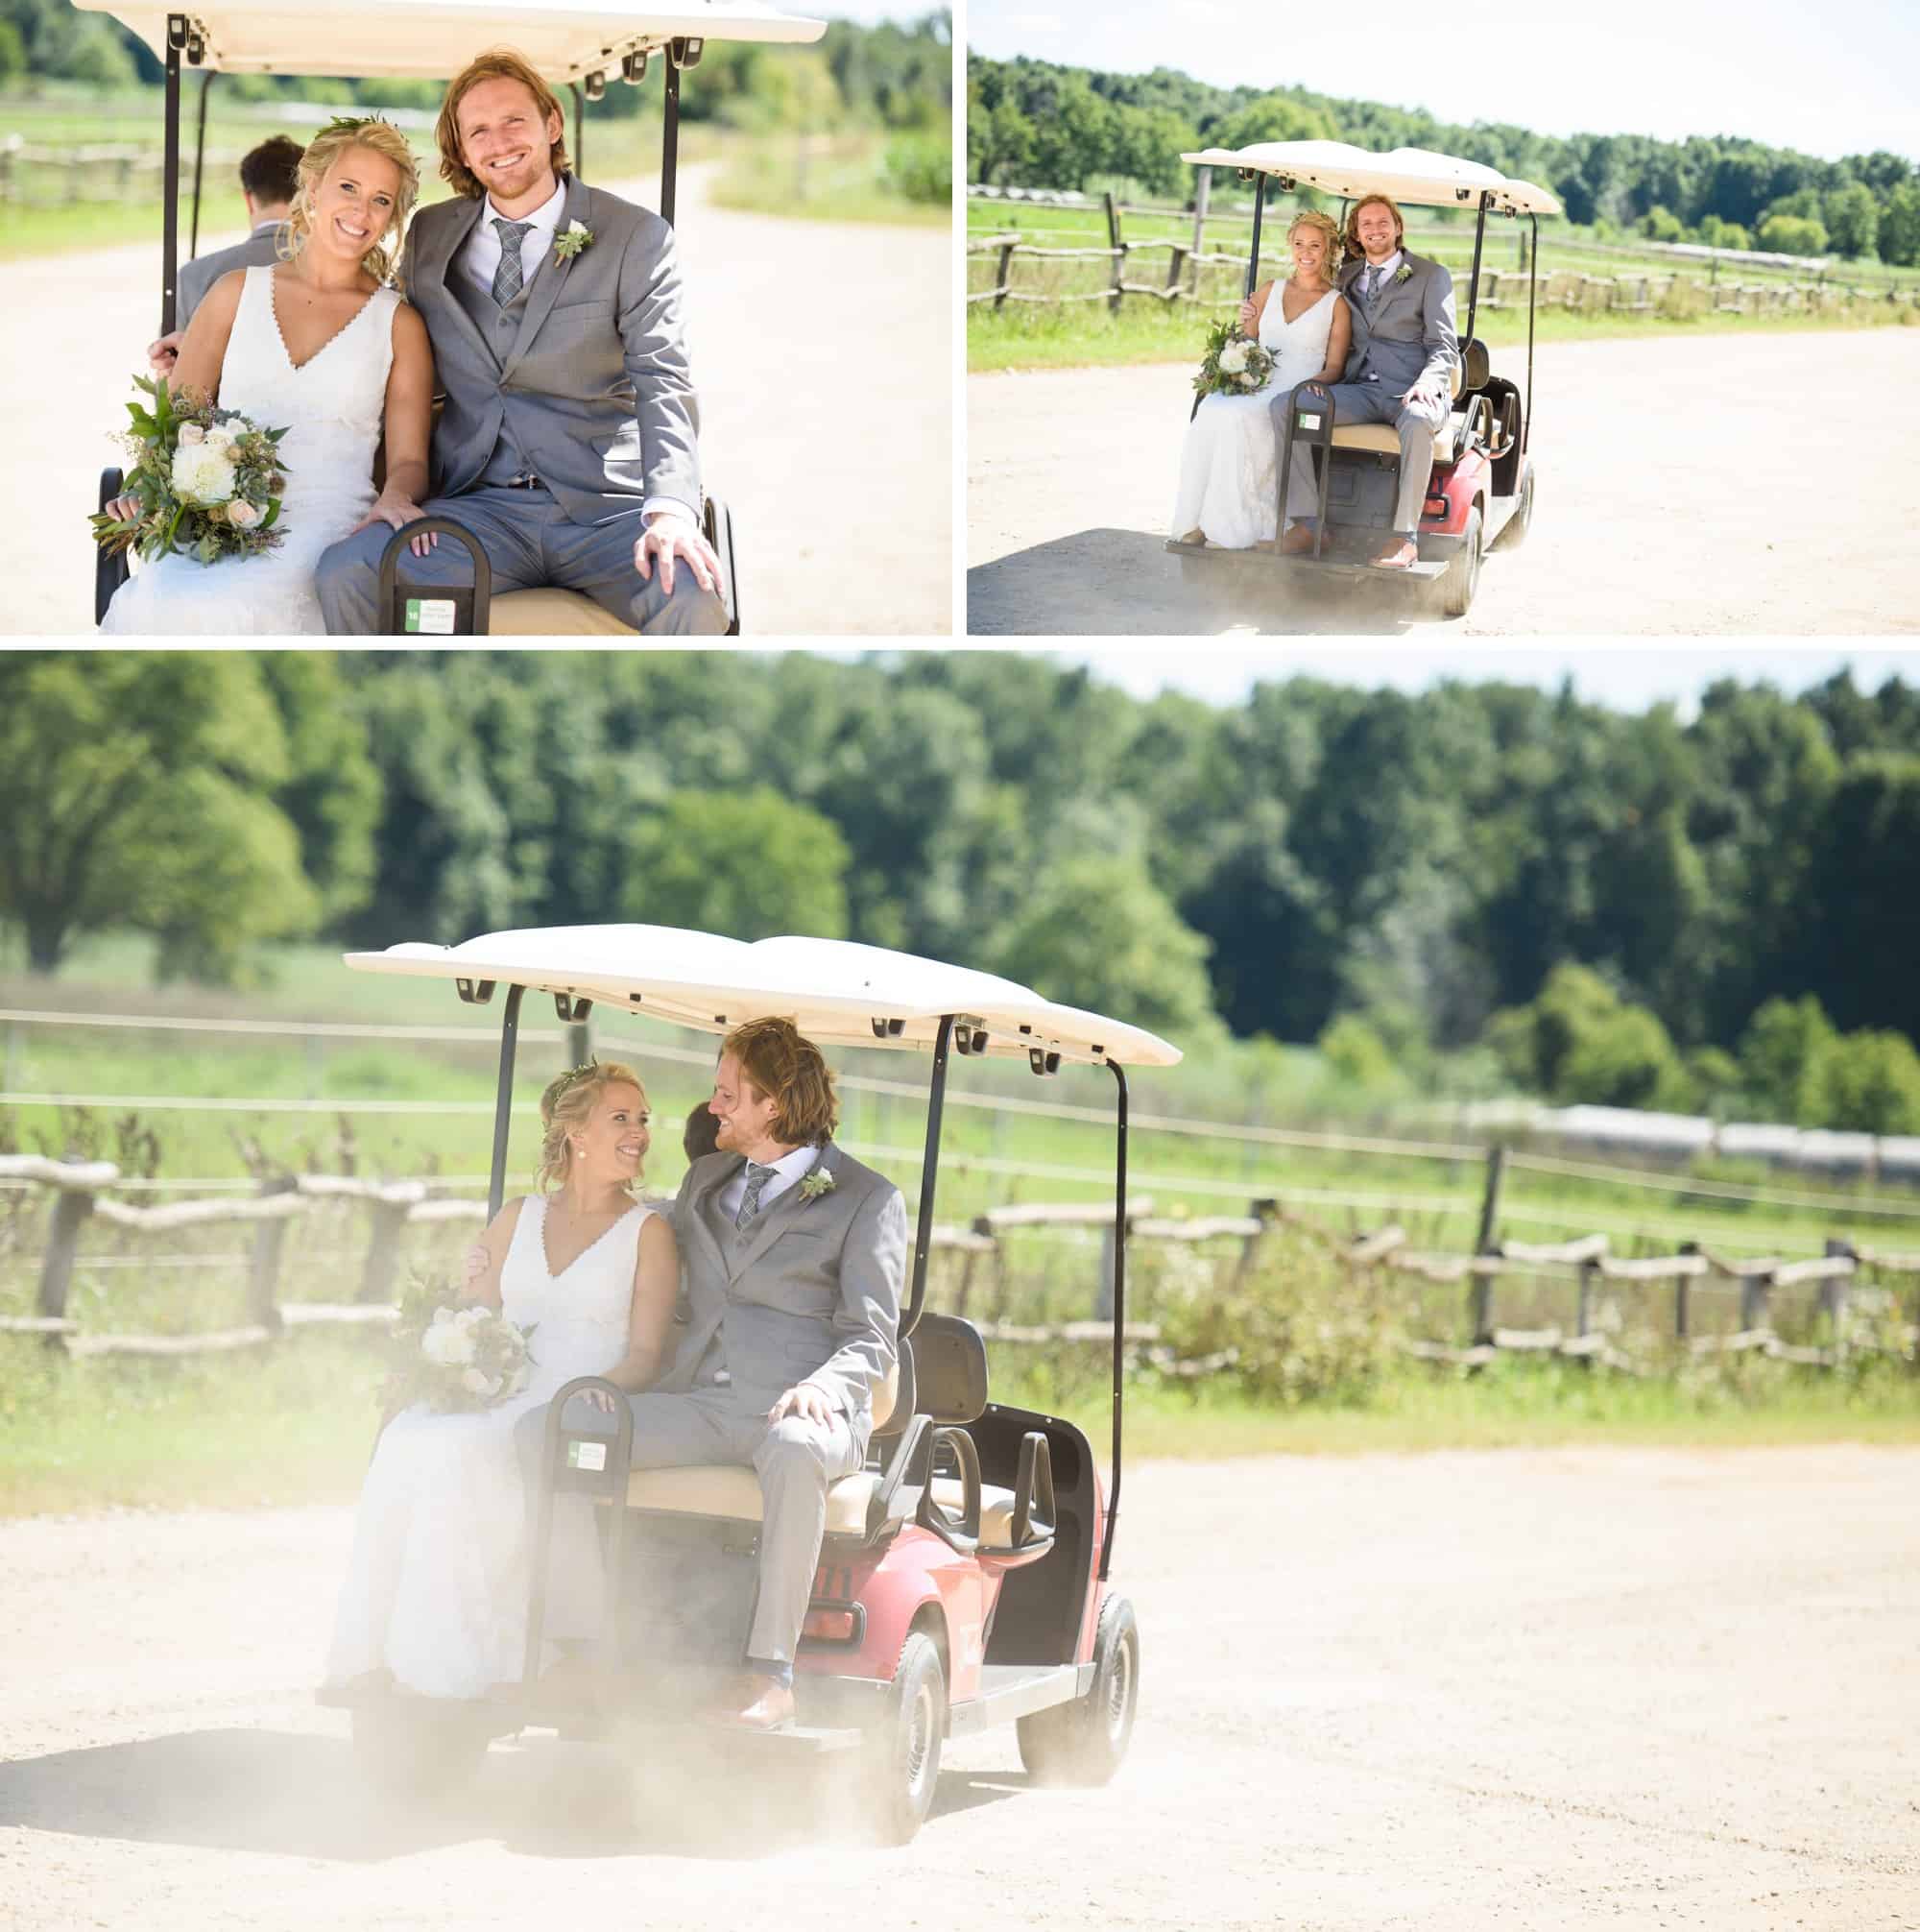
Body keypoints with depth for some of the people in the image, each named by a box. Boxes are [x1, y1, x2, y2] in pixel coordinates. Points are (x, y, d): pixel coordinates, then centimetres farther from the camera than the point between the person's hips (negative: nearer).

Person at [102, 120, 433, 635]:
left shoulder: (398, 324, 15)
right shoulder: (237, 293, 18)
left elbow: (408, 460, 11)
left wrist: (394, 498, -14)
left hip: (326, 522, -1)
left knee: (236, 608, -37)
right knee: (155, 606, -35)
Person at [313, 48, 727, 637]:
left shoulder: (637, 239, 4)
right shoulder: (429, 237, 15)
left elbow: (661, 387, -7)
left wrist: (671, 509, -25)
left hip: (601, 508, -3)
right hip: (478, 509, 3)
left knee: (691, 601, -35)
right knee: (343, 575, -26)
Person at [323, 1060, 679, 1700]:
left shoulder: (648, 1232, 8)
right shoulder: (516, 1218, 21)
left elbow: (644, 1355, 1)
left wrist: (599, 1386, -21)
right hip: (503, 1397, 4)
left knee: (463, 1455, -34)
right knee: (405, 1445, -30)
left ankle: (450, 1663, -32)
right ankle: (376, 1654, -33)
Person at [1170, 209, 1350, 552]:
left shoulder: (1336, 305, 7)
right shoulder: (1269, 291, 20)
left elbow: (1333, 368, 3)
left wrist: (1309, 385, -18)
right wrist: (1243, 321, 1)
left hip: (1295, 395, -4)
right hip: (1254, 388, 4)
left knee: (1240, 418, -35)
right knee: (1211, 412, -31)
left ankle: (1237, 522, -31)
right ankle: (1199, 521, -34)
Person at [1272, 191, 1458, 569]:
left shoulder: (1431, 276, 8)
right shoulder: (1345, 279, 21)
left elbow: (1444, 347, 0)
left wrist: (1429, 381, -22)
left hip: (1411, 392, -4)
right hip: (1359, 390, 4)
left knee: (1417, 422, -41)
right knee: (1284, 406, -20)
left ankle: (1405, 536, -38)